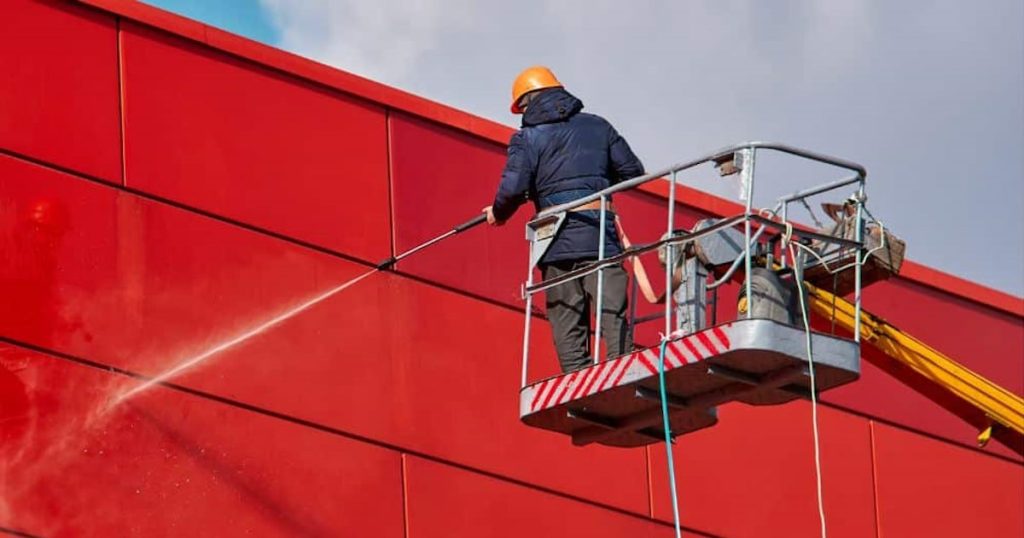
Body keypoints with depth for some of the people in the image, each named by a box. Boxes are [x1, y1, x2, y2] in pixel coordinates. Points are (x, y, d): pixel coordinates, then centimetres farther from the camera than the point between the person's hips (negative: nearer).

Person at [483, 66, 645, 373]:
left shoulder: (528, 137, 3)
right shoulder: (597, 126, 13)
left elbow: (513, 188, -9)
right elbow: (633, 171, 13)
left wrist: (498, 214, 11)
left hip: (557, 241, -2)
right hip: (600, 233, 2)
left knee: (567, 325, 3)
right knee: (613, 315, -3)